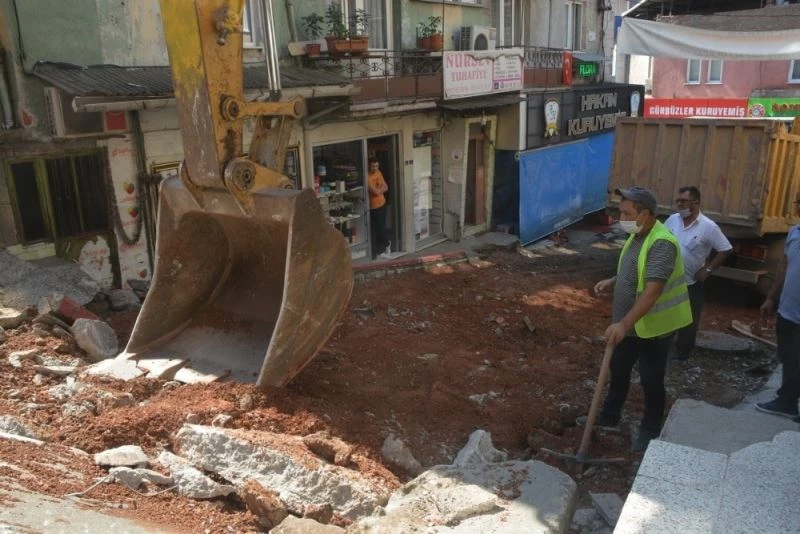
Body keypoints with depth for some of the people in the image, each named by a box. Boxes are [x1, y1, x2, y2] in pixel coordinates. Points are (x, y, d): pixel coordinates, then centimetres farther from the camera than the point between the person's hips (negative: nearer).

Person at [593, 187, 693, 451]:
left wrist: (624, 323, -41)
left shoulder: (662, 244, -27)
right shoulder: (637, 236, 4)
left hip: (653, 327, -9)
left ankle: (650, 430, 27)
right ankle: (610, 415, 40)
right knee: (618, 369, 21)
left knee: (651, 380, 8)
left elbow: (653, 290, -35)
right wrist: (612, 281, 3)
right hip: (630, 324, 9)